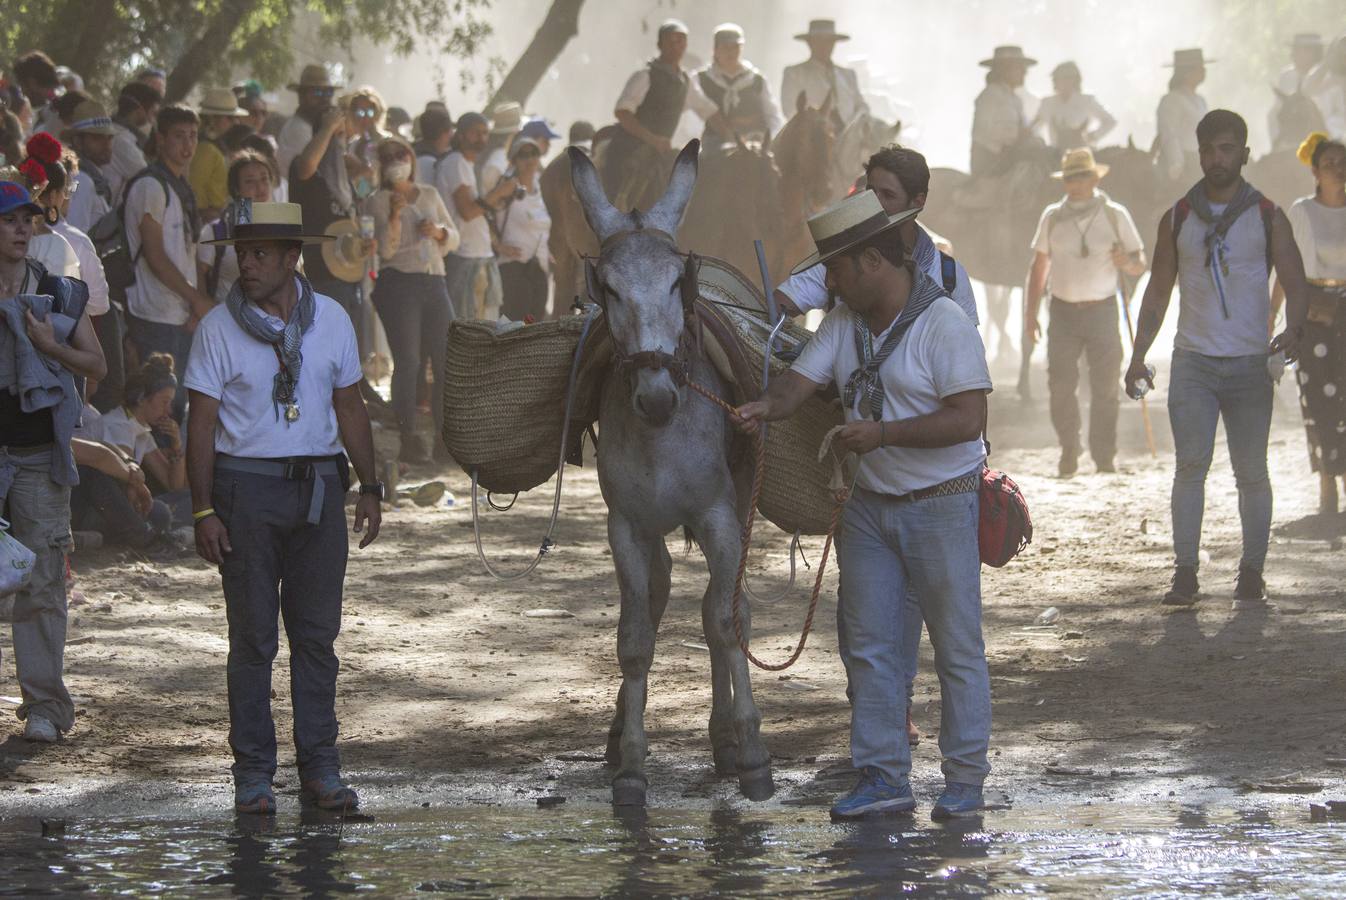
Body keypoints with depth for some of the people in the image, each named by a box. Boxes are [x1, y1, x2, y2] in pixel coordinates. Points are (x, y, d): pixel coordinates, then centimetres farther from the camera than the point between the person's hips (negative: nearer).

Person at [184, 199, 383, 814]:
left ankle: (319, 768, 11)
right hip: (246, 488, -2)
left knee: (317, 631, 4)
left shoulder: (331, 320, 5)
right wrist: (203, 510, -9)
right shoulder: (219, 328, -4)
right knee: (252, 636, 0)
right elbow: (201, 424, -4)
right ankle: (252, 772, 7)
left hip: (318, 487, 3)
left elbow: (349, 408, 12)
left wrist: (370, 488, 8)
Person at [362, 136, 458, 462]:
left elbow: (454, 239, 21)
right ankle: (408, 439, -11)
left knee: (449, 360, -1)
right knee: (408, 362, -11)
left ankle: (446, 437, 5)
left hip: (434, 281, 5)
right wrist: (394, 217, -19)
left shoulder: (430, 194, 18)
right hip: (398, 283, -5)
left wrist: (439, 231, 0)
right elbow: (386, 250, -5)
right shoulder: (377, 202, 4)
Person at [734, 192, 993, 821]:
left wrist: (883, 433, -26)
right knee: (866, 645, 6)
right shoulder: (843, 324, 6)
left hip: (939, 504, -7)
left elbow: (968, 418, -22)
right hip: (868, 505, 7)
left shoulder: (944, 323, -15)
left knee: (956, 645, 1)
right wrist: (769, 405, -24)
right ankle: (883, 775, 12)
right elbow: (801, 381, -1)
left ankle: (966, 779, 7)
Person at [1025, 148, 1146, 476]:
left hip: (1101, 311, -1)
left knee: (1106, 388, -3)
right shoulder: (1052, 217, 6)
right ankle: (1069, 452, 13)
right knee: (1060, 387, -3)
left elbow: (1140, 266, 5)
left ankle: (1105, 457, 6)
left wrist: (1127, 262, -19)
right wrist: (1030, 314, 9)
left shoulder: (1115, 215, 2)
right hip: (1063, 313, 1)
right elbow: (1039, 268, 13)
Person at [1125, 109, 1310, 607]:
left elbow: (1295, 283, 0)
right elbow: (1158, 291, 14)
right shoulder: (1178, 219, 9)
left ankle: (1251, 573, 9)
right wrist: (1139, 354, 5)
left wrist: (1293, 329, -21)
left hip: (1250, 362, -1)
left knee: (1251, 472, 1)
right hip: (1193, 361, 1)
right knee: (1190, 465, -9)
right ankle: (1185, 573, -10)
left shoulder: (1267, 218, 4)